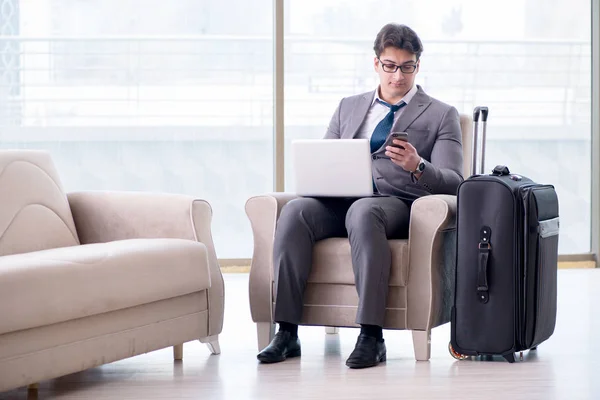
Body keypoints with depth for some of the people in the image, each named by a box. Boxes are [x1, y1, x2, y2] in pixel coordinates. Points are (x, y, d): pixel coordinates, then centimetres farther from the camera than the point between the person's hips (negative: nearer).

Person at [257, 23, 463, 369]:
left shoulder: (441, 116, 13)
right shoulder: (349, 108, 25)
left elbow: (452, 182, 2)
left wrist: (417, 167, -19)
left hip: (397, 204, -3)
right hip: (339, 200, 4)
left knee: (363, 212, -39)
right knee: (295, 211, -30)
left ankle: (372, 336, -41)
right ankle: (287, 333, -32)